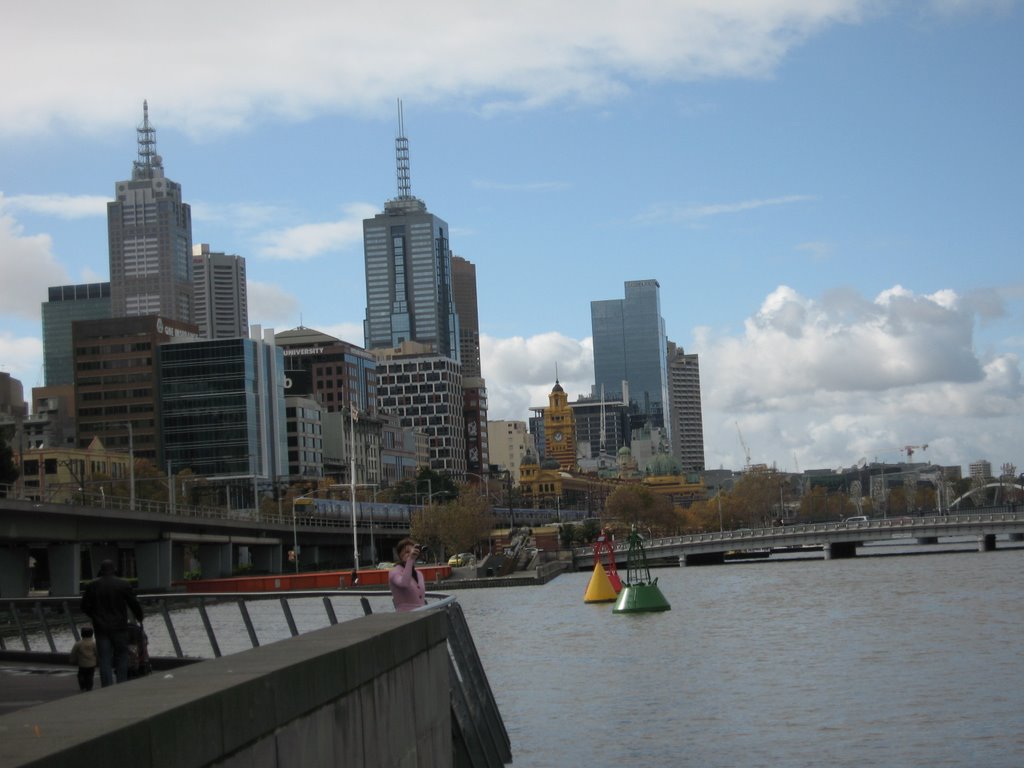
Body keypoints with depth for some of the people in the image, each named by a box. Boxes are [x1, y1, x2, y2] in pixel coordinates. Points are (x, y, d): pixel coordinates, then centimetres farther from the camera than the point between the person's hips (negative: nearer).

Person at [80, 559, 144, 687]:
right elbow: (135, 604, 0)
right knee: (121, 657, 9)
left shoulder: (92, 586, 0)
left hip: (101, 628, 1)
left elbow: (85, 608, 5)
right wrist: (139, 618, 18)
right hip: (119, 628, -1)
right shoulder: (123, 585, -3)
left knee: (105, 660, 2)